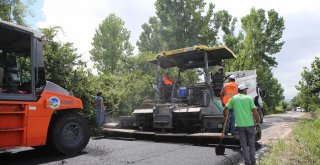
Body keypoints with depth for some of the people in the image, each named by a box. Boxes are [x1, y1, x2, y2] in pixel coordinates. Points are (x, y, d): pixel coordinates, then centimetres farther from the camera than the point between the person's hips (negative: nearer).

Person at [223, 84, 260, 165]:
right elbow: (255, 112, -7)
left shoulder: (233, 98, 3)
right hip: (249, 124, 0)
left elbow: (225, 110, 3)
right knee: (251, 144, 15)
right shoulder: (248, 98, -1)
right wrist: (257, 123, 3)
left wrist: (226, 117, 21)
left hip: (240, 125, 0)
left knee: (244, 144, 9)